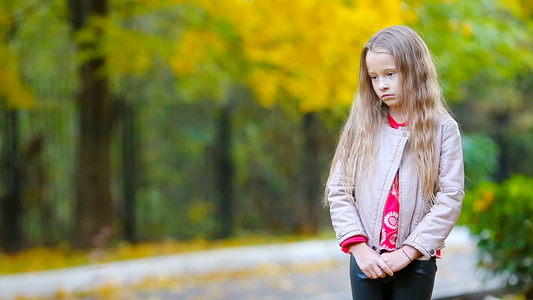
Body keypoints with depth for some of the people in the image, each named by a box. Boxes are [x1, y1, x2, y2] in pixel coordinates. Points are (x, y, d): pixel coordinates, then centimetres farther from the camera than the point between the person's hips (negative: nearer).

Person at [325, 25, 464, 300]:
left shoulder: (443, 129, -2)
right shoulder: (361, 126, 4)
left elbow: (450, 197, -7)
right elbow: (338, 190, 2)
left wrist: (407, 252, -13)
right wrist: (359, 247, -10)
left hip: (416, 261, -2)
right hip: (366, 259, 2)